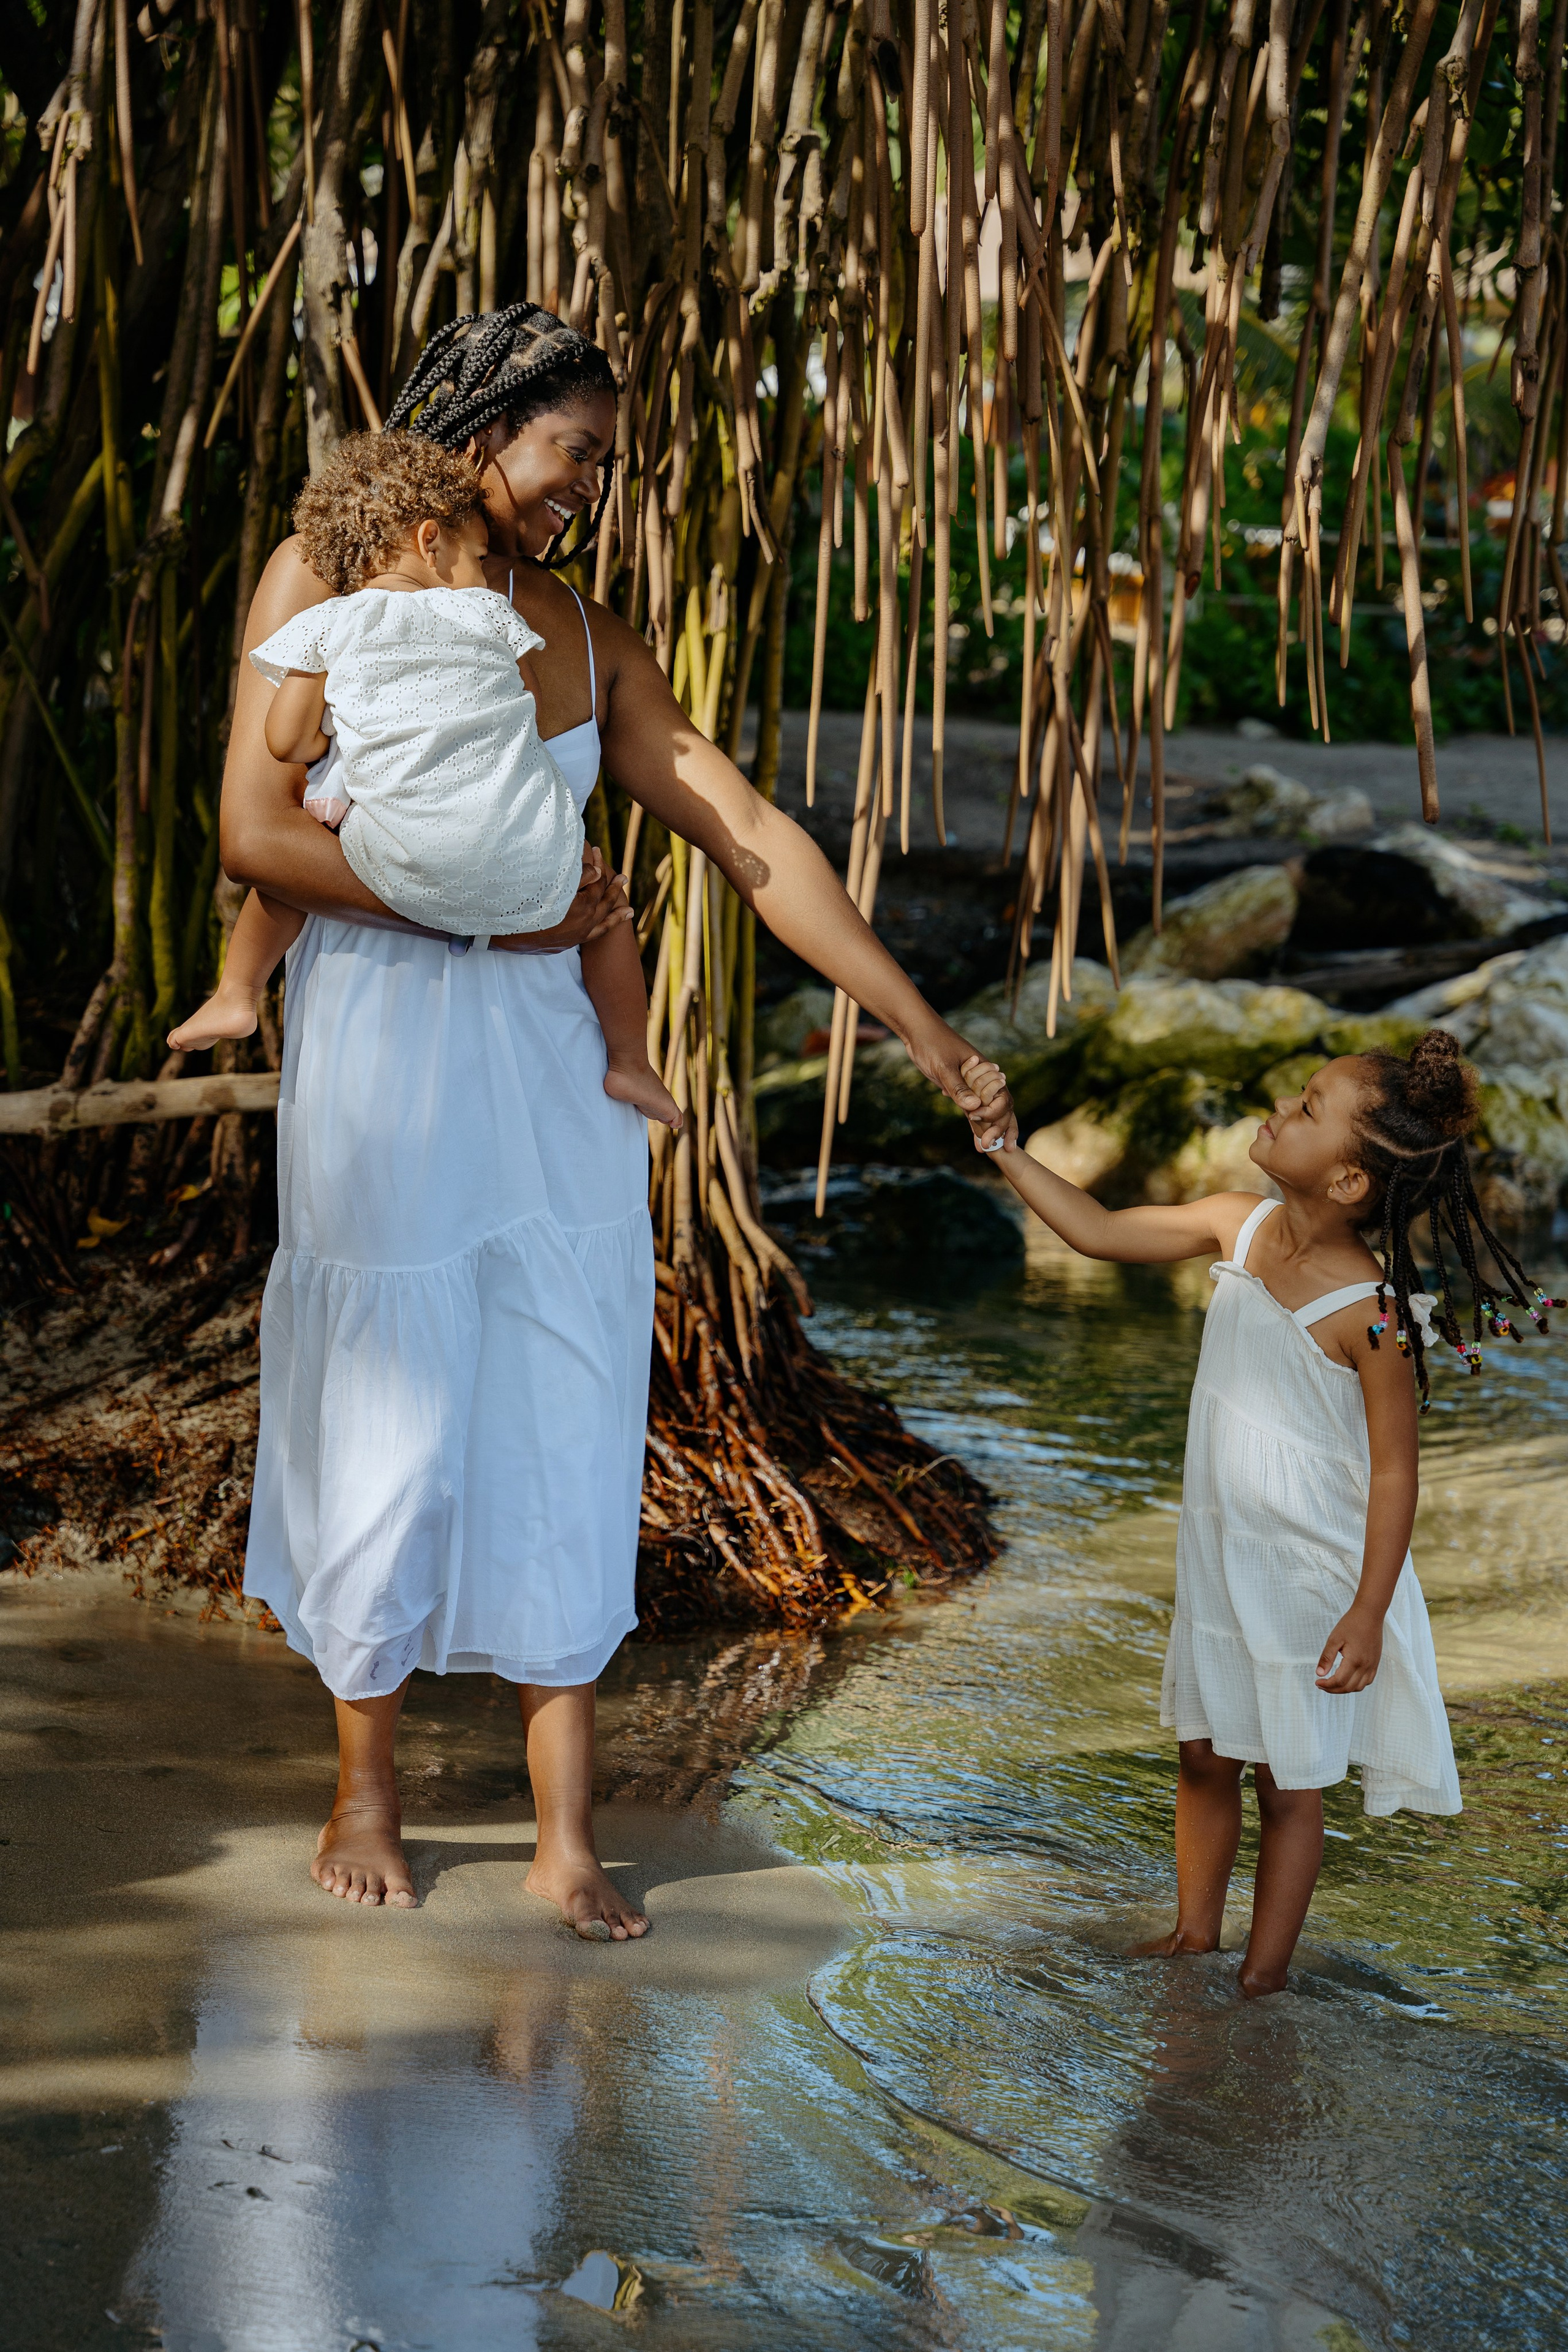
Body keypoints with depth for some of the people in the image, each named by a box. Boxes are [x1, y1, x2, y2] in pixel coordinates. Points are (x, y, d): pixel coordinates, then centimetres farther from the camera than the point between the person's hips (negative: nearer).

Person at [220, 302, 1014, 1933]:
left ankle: (567, 1842, 13)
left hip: (550, 1063, 4)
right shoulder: (325, 580, -5)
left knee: (568, 1431, 4)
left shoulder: (584, 640, 9)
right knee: (391, 1424, 5)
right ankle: (366, 1794, 26)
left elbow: (751, 839, 7)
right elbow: (257, 834, -14)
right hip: (381, 1049, -4)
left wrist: (921, 1029, 4)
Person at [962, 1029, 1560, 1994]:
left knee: (1289, 1780, 10)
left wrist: (1368, 1613, -19)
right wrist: (1006, 1148, -2)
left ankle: (1265, 1973, 26)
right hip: (1218, 1553, 6)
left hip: (1314, 1574, -6)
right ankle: (1196, 1932, 40)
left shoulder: (1370, 1312, -25)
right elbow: (1098, 1231, 5)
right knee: (1205, 1754, 21)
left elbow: (1394, 1471, -19)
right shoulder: (1240, 1225, -7)